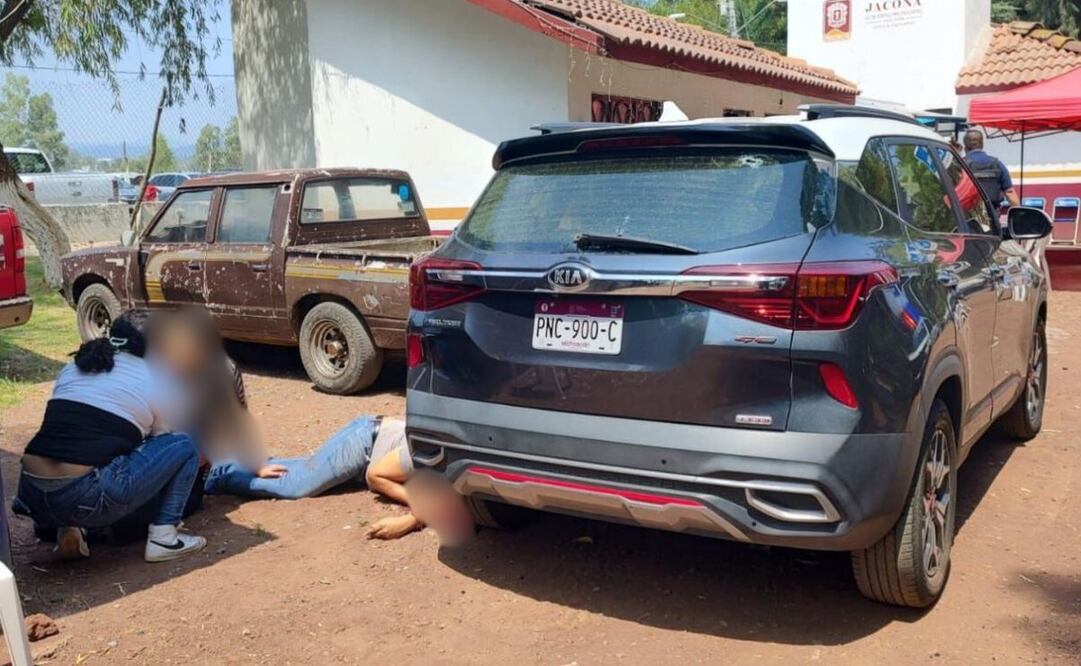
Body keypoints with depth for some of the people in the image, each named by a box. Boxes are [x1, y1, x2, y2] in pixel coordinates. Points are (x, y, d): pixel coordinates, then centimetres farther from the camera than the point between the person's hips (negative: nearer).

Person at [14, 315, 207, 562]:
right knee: (183, 447, 12)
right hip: (83, 499, -6)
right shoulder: (153, 384, 10)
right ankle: (163, 538, 8)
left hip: (31, 495, 6)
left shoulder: (70, 371, 23)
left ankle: (66, 527, 17)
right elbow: (161, 443, 23)